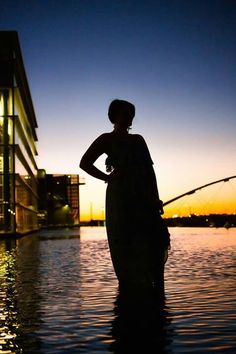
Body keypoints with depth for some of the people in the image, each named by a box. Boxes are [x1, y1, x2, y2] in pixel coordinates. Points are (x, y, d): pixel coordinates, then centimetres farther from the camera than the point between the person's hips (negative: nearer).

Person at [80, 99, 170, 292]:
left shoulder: (138, 139, 20)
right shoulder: (107, 139, 6)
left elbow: (149, 168, 14)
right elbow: (85, 163, -2)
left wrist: (155, 198, 6)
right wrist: (107, 178, -7)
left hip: (144, 197, 5)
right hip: (120, 197, -5)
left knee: (154, 240, -2)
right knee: (124, 245, -4)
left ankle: (157, 285, 2)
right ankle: (128, 285, 2)